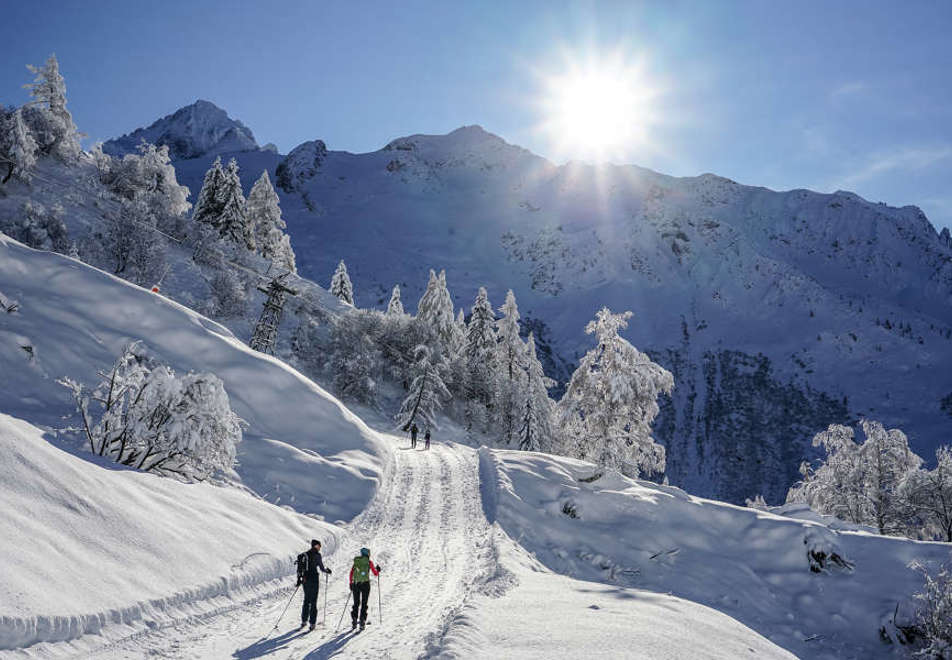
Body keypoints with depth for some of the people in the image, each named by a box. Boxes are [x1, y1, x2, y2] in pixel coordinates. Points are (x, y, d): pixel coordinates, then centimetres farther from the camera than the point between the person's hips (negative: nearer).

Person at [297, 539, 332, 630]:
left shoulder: (304, 554, 9)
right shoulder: (317, 555, -8)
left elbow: (300, 568, 7)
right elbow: (322, 569, -6)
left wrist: (299, 578, 12)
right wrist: (327, 571, 14)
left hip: (305, 579, 5)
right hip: (314, 579, -5)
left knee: (306, 600, 18)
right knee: (313, 601, 0)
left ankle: (304, 621, 19)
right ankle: (312, 623, -1)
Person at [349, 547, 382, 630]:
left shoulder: (356, 562, 8)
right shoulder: (369, 562, 1)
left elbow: (351, 573, 5)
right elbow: (375, 573, 7)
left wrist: (351, 584, 11)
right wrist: (378, 569, 28)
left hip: (355, 584, 3)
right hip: (365, 584, -2)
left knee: (356, 604, 12)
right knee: (364, 604, 5)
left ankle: (354, 622, 4)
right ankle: (362, 622, -3)